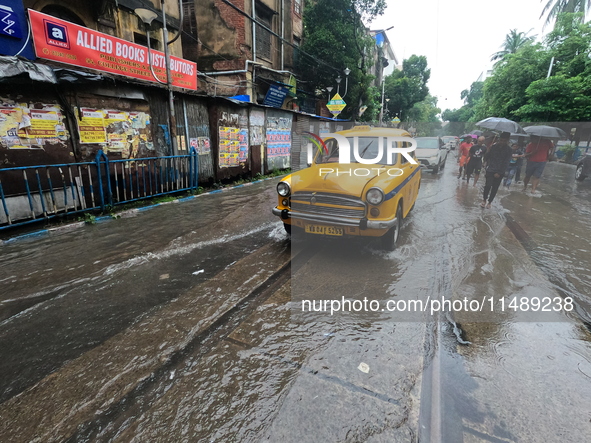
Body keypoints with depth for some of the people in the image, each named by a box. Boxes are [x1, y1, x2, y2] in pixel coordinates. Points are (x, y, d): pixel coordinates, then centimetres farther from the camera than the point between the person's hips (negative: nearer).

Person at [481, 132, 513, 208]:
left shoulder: (509, 150, -3)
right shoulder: (493, 147, 0)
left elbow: (506, 163, -6)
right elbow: (486, 157, 5)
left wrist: (499, 173, -11)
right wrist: (488, 151, -15)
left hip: (500, 172, 1)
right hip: (490, 170, 0)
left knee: (495, 188, 6)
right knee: (488, 185, -14)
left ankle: (489, 202, 20)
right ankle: (484, 200, 5)